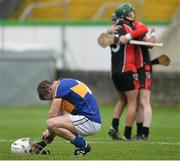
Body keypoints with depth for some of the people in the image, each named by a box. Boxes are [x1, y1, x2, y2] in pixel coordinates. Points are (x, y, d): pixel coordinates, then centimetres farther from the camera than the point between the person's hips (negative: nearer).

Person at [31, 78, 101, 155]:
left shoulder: (60, 86, -12)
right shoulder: (65, 84, 18)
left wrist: (49, 132, 3)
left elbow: (53, 114, -12)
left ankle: (83, 145, -10)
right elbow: (60, 114, 24)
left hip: (90, 121, -10)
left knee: (51, 124, -21)